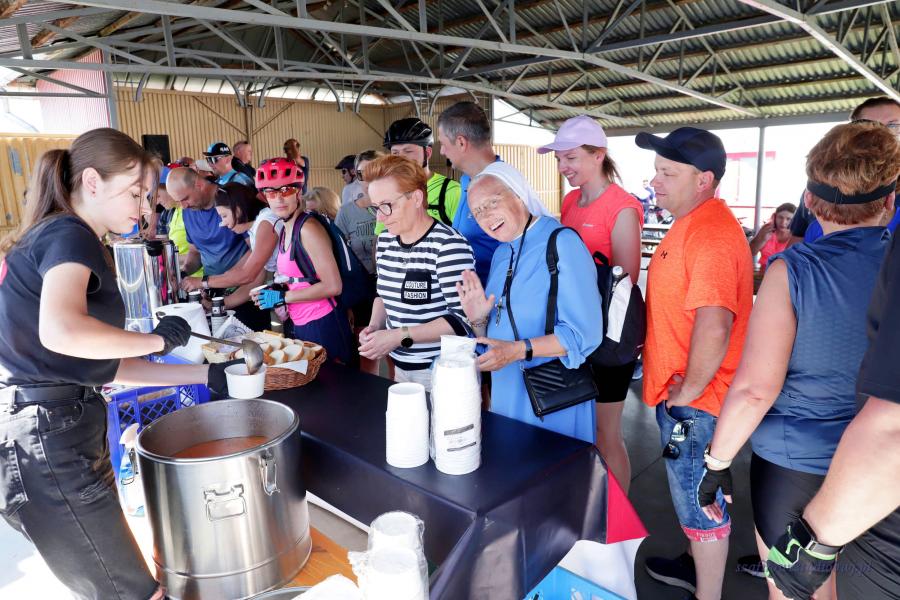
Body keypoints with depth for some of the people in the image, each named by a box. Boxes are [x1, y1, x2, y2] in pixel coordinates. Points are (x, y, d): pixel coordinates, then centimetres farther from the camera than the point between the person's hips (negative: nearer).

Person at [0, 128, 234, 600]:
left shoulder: (54, 238, 18)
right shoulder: (70, 234, -12)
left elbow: (105, 367, 15)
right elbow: (61, 331, -35)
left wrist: (206, 374, 12)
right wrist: (158, 339, -19)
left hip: (49, 440, 10)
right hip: (47, 444, -10)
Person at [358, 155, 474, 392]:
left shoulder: (448, 245, -19)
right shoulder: (385, 241, 4)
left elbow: (462, 318, -21)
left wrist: (400, 335, -22)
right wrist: (375, 326, 0)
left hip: (444, 371, -7)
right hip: (401, 367, 7)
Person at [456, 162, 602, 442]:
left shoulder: (562, 243, -17)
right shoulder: (502, 254, 8)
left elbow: (585, 333, -22)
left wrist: (518, 350, -25)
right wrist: (478, 319, -6)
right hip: (505, 394, 7)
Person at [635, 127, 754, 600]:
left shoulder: (712, 233, -25)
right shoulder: (692, 223, 9)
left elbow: (713, 329, -35)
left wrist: (688, 392, -21)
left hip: (695, 401, -10)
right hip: (680, 393, 10)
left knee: (700, 501, 8)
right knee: (691, 492, 26)